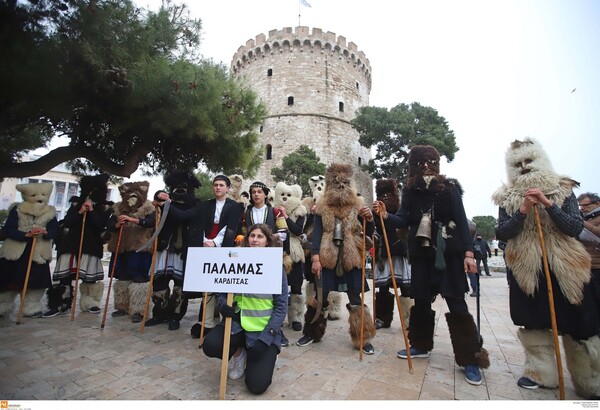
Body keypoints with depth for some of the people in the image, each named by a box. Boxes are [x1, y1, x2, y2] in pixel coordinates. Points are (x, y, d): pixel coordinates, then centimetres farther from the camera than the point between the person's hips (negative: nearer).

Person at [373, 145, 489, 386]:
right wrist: (385, 215, -22)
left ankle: (470, 359, 13)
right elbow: (403, 221, -2)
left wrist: (468, 252, -11)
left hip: (448, 253, -3)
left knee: (456, 304, -1)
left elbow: (461, 221, -4)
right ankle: (421, 345, 29)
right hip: (422, 253, 3)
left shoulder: (449, 188, -2)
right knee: (421, 301, 11)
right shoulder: (410, 191, 5)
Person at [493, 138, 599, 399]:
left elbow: (576, 228, -7)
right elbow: (501, 234, -6)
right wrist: (523, 211, -18)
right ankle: (541, 373, 23)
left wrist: (548, 204, -19)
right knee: (533, 323, 8)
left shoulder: (563, 190, 1)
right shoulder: (506, 198, 1)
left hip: (564, 267, 0)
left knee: (577, 326, 7)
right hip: (525, 269, 1)